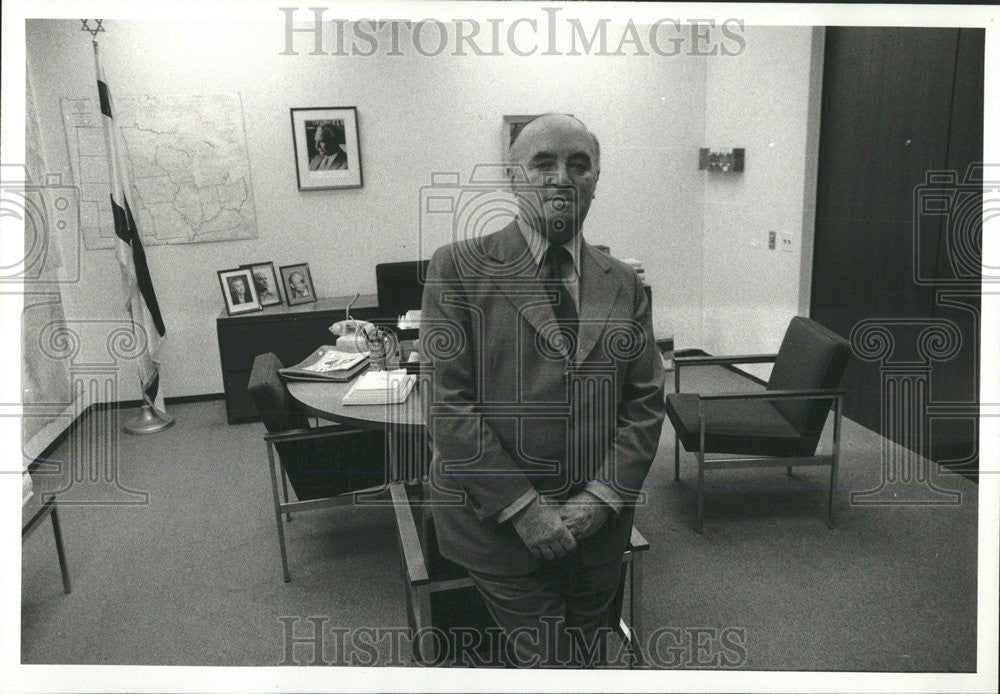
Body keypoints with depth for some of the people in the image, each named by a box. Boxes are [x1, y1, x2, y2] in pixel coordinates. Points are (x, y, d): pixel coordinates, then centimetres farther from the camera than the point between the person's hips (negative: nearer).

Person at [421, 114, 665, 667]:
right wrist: (522, 507, -14)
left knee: (585, 659, 18)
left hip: (597, 523, 4)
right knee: (544, 660, 1)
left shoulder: (622, 284, 6)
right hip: (499, 520, -4)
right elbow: (447, 405, -12)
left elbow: (645, 403, 6)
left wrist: (602, 496, -7)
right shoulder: (459, 269, -6)